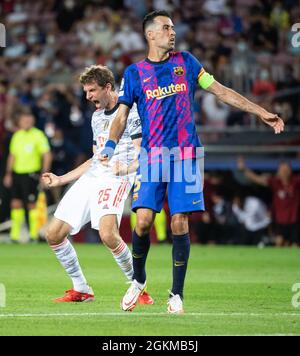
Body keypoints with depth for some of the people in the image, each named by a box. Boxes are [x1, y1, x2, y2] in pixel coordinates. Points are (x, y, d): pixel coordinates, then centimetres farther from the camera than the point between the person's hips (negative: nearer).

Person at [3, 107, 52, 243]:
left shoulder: (38, 135, -5)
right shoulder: (17, 135, 12)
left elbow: (47, 155, -6)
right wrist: (8, 174, 14)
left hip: (31, 174, -5)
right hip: (17, 174, 5)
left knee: (32, 205, -3)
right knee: (16, 204, 3)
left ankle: (34, 235, 5)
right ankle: (15, 235, 7)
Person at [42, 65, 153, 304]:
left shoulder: (132, 112, -3)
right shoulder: (97, 117, 22)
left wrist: (127, 168, -33)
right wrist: (60, 180, 31)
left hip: (115, 179, -8)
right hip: (91, 177, 8)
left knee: (108, 234, -31)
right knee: (54, 235, 0)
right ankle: (81, 290, 15)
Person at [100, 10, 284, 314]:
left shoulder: (185, 62, 10)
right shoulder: (134, 72, 6)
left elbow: (219, 91, 14)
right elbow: (121, 117, 6)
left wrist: (261, 112, 11)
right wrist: (109, 147, -12)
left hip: (185, 155, 1)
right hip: (152, 157, -1)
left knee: (180, 224, -5)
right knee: (143, 221, -12)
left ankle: (177, 294, 5)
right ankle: (138, 281, 13)